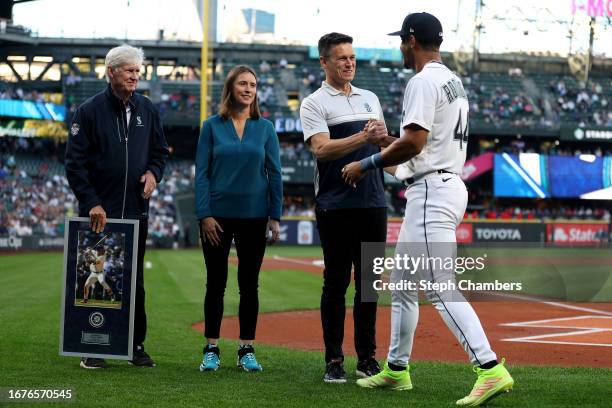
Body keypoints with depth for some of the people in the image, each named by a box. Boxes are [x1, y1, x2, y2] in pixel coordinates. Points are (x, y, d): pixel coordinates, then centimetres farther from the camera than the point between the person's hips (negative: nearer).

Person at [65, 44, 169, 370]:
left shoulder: (147, 110, 9)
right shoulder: (90, 110, -4)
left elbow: (160, 150, 20)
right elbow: (75, 162, -6)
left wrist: (153, 172, -2)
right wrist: (91, 203, -13)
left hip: (136, 210, 4)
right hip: (99, 211, -4)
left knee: (134, 282, 8)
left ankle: (137, 346, 15)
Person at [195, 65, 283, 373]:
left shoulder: (265, 128, 5)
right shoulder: (212, 126, 1)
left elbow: (274, 174, 5)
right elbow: (202, 173, 0)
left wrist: (275, 217, 0)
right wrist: (204, 215, -8)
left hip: (254, 217, 1)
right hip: (218, 215, -1)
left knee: (249, 284, 5)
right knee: (216, 282, 3)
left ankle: (247, 350, 12)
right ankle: (211, 350, 9)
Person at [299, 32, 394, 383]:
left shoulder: (370, 99, 18)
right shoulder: (314, 103, 0)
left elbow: (383, 145, 20)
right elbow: (322, 149, -14)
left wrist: (387, 139, -3)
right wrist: (363, 137, -26)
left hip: (373, 203, 5)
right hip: (336, 206, -5)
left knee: (369, 281, 7)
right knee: (336, 282, -1)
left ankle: (367, 358, 14)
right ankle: (334, 360, 5)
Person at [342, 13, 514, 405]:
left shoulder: (423, 81, -13)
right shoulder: (454, 81, 19)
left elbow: (414, 141, -22)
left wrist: (366, 164, -12)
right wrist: (386, 143, 24)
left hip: (431, 190, -11)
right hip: (450, 183, 11)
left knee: (442, 288, -16)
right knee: (402, 282, 18)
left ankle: (491, 369, -23)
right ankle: (397, 369, 26)